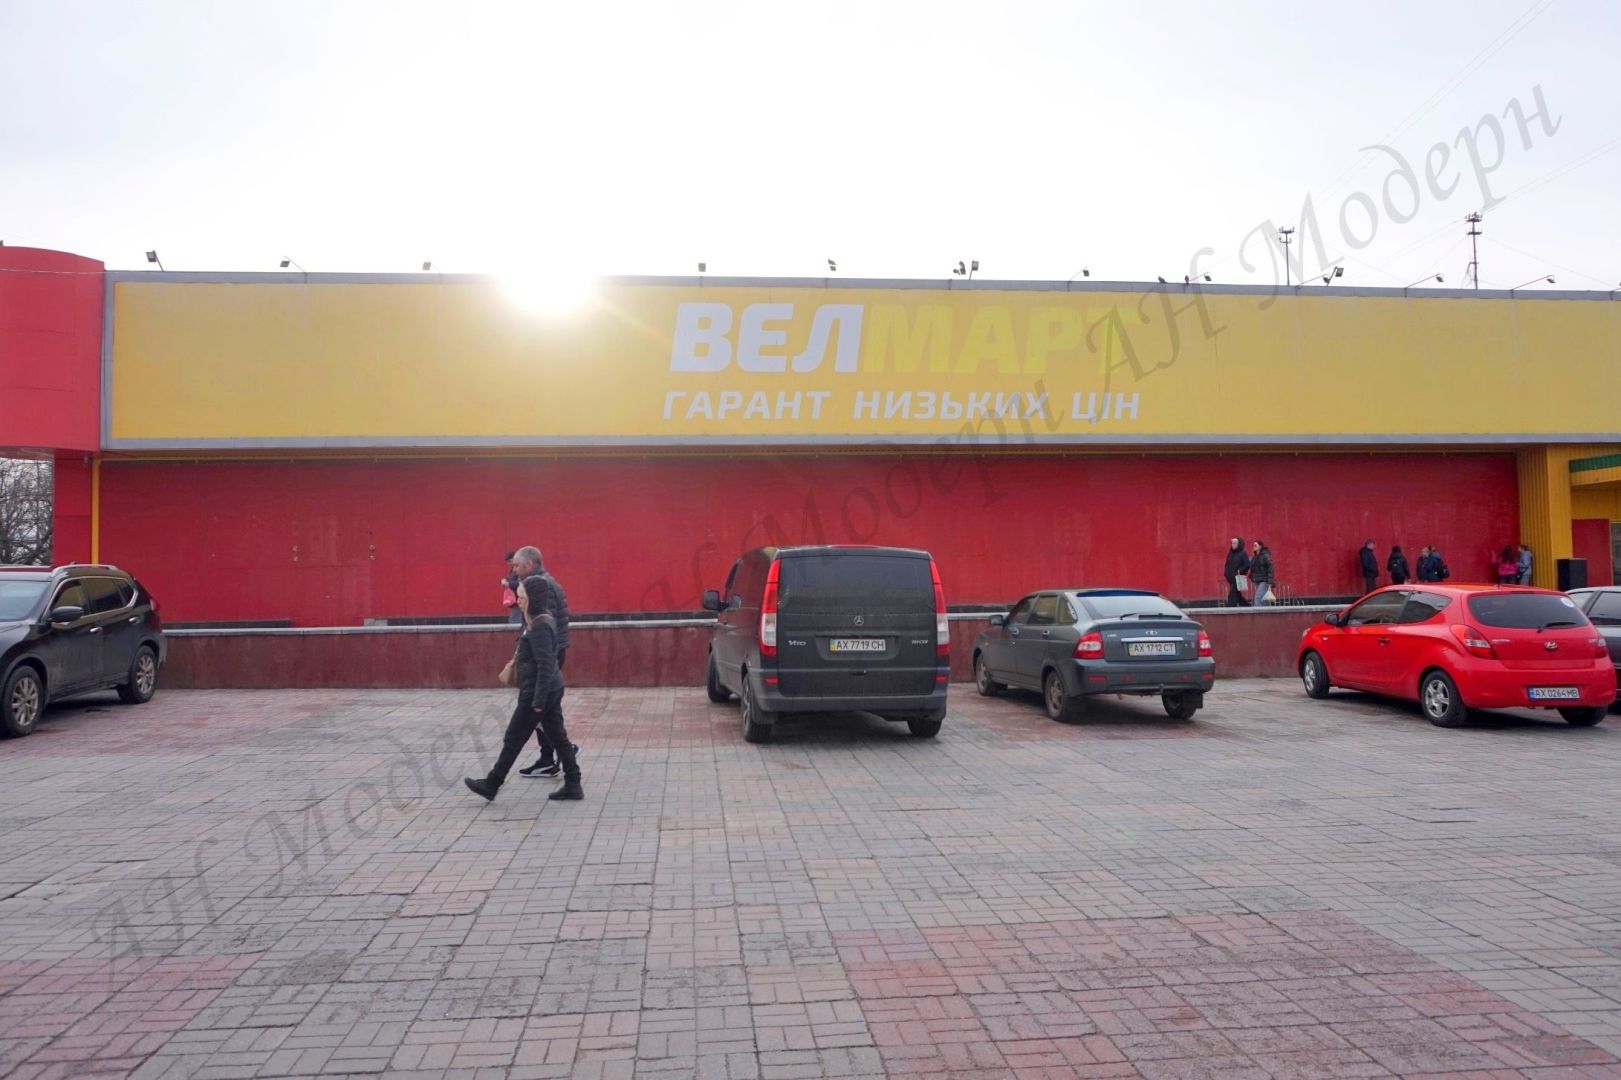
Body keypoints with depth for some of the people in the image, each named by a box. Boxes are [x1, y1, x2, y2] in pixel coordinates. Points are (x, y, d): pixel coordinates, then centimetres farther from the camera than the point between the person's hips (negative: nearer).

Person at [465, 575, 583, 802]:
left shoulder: (538, 627, -20)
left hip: (537, 692, -9)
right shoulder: (546, 620, 9)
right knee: (558, 737, 11)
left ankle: (491, 786, 14)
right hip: (552, 690, 9)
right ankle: (573, 785, 13)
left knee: (513, 739, 3)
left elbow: (544, 666, -23)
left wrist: (538, 700, -22)